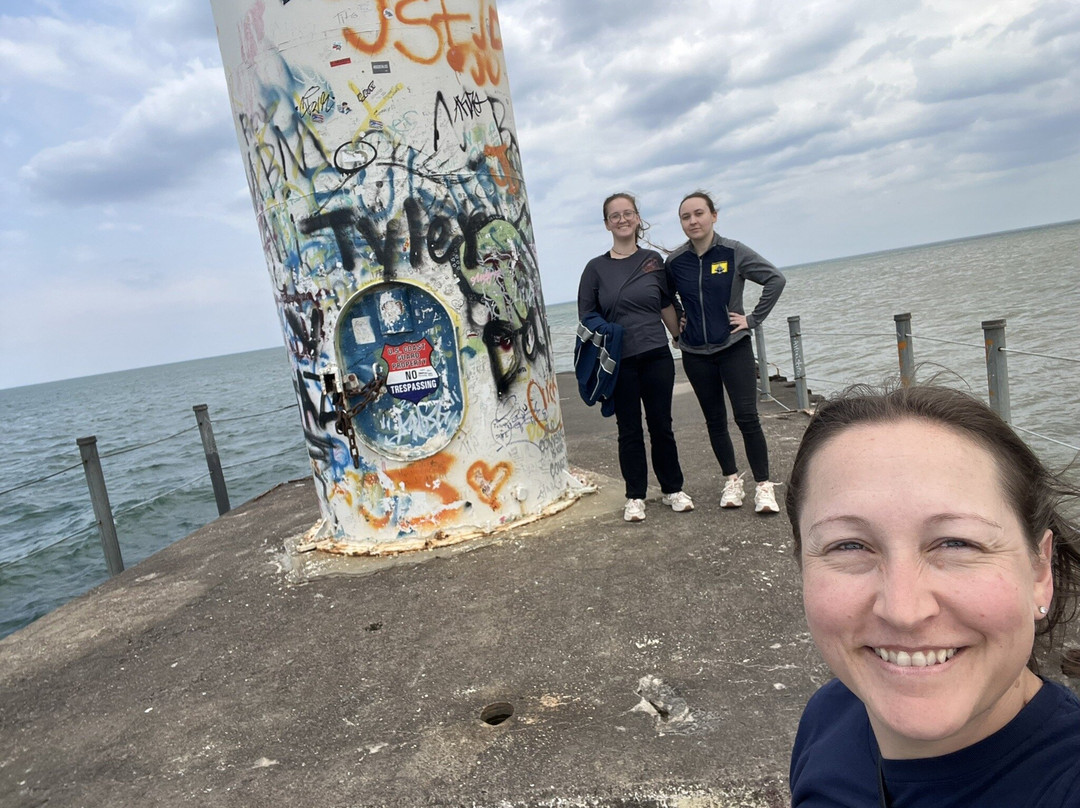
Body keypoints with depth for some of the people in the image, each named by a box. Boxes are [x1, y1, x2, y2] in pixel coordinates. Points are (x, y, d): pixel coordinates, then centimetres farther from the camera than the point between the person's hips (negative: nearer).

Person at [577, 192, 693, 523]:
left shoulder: (653, 260, 6)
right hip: (619, 362, -1)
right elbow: (586, 316, 3)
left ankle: (673, 489, 23)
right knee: (629, 430, 7)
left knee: (661, 425, 8)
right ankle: (635, 497, 17)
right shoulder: (596, 268, 2)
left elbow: (667, 307, 13)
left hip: (656, 357, 1)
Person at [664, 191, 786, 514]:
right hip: (696, 354, 3)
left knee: (747, 417, -9)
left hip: (734, 348, -3)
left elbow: (775, 279, -4)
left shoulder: (733, 252, -7)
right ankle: (732, 480, 25)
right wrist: (676, 321, 5)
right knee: (715, 421, 10)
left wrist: (753, 318, -7)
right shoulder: (675, 262, 0)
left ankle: (764, 485, 1)